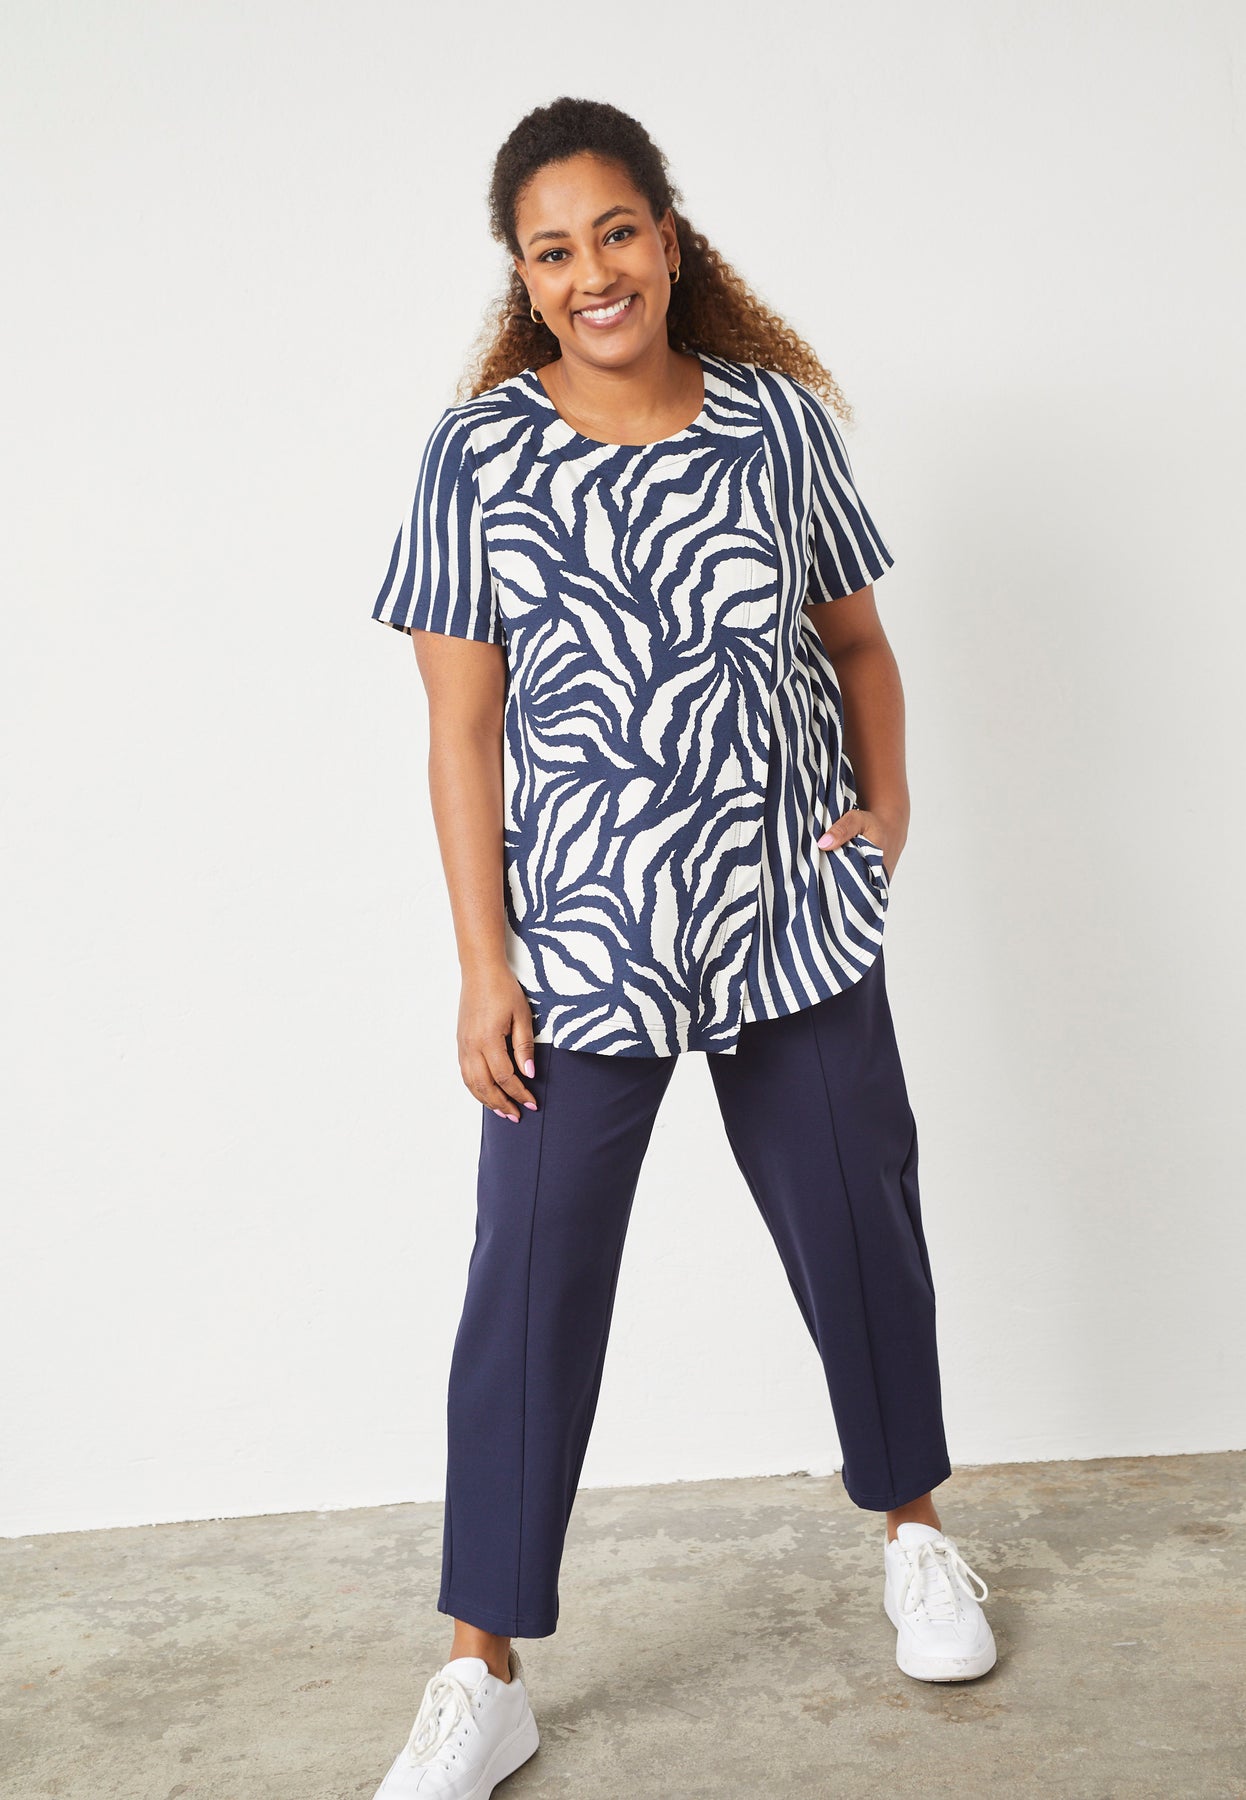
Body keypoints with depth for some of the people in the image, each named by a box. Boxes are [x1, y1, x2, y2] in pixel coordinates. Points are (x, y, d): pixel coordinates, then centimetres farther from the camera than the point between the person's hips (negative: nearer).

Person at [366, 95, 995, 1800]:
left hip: (800, 919, 2)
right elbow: (463, 726, -4)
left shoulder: (781, 421, 3)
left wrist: (891, 795, -4)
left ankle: (913, 1530, 40)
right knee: (530, 1285, -1)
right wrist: (483, 963, -8)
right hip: (583, 940, -2)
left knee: (861, 1226, 14)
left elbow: (857, 637, 13)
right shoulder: (478, 450, -3)